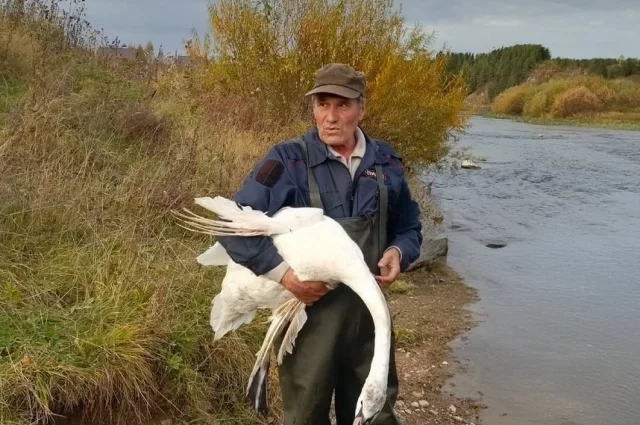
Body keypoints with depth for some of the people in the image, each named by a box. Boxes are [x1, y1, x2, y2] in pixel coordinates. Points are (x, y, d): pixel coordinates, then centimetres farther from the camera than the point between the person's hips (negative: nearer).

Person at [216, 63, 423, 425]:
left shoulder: (386, 163, 2)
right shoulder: (287, 162, -10)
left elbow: (409, 227, 15)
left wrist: (398, 253, -7)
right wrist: (284, 273, -20)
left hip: (370, 312, 3)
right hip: (309, 313, -3)